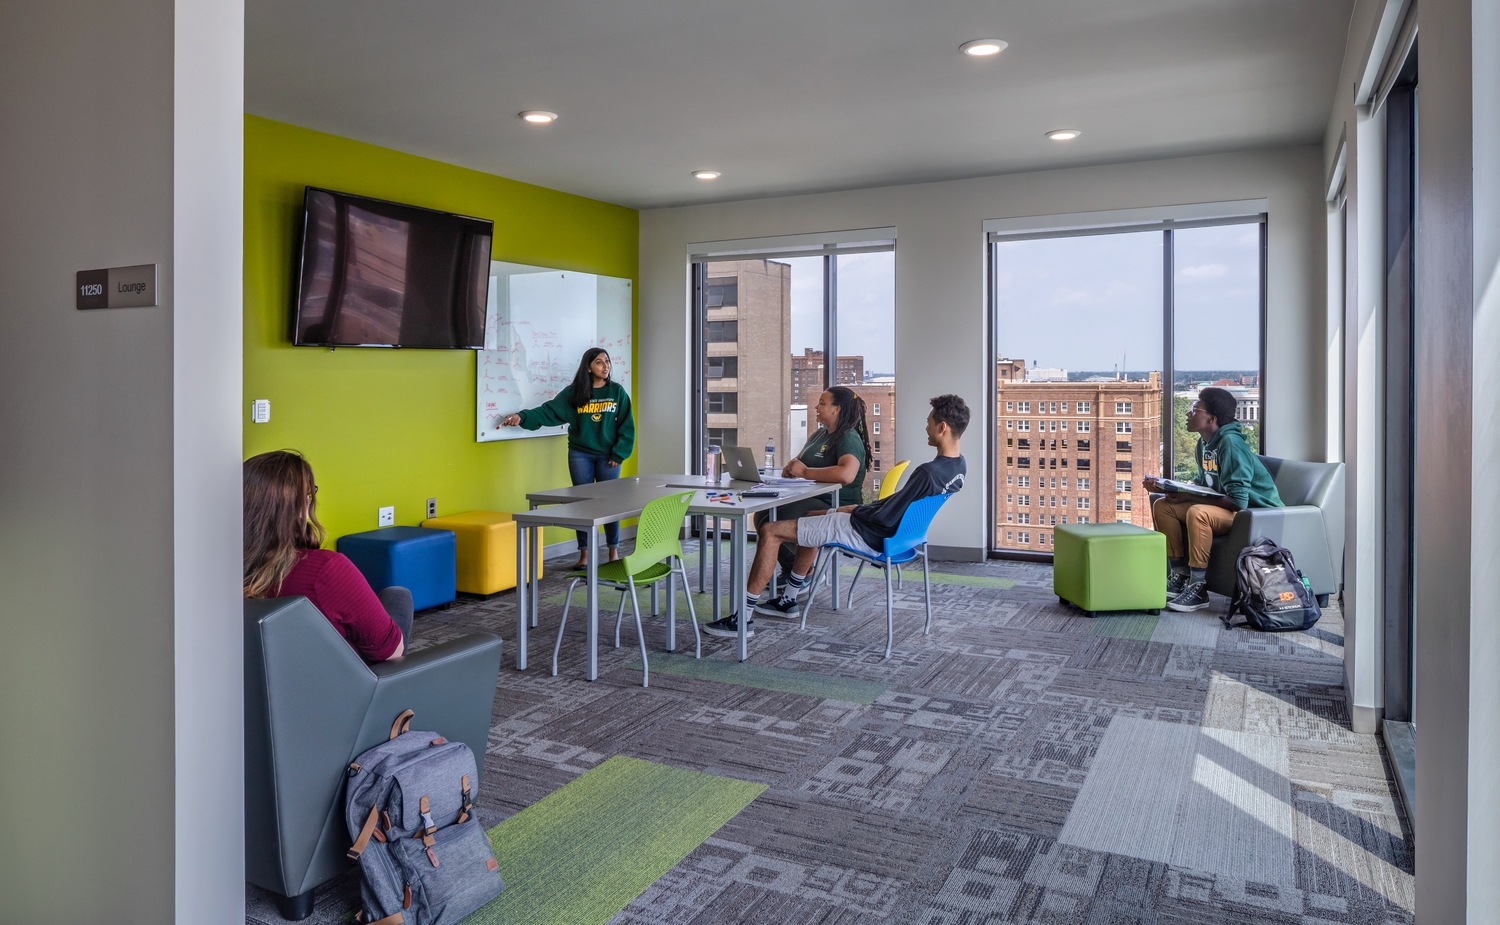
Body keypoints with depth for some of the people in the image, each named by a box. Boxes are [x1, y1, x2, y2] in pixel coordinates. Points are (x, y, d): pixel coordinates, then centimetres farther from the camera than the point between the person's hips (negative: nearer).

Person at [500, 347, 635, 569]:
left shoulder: (617, 392, -2)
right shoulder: (574, 392, -2)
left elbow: (626, 426, -2)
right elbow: (550, 411, -9)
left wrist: (618, 454, -8)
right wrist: (522, 417, -23)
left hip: (608, 456, -1)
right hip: (580, 455, 1)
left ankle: (614, 551, 18)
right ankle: (584, 554, 14)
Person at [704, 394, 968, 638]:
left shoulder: (928, 473, -30)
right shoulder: (959, 466, -1)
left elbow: (883, 519, -24)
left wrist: (855, 512, -5)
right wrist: (860, 509, 10)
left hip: (867, 536, -10)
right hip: (894, 532, 10)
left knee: (770, 531, -8)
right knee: (810, 516, 31)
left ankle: (743, 618, -2)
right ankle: (788, 601, 36)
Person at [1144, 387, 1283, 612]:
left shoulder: (1230, 443, -23)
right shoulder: (1204, 443, 4)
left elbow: (1238, 500, -28)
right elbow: (1202, 483, 12)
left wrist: (1188, 498, -25)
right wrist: (1167, 487, -3)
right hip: (1224, 507, 9)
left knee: (1197, 513, -35)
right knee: (1162, 506, -1)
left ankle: (1198, 588, -24)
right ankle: (1180, 575, 2)